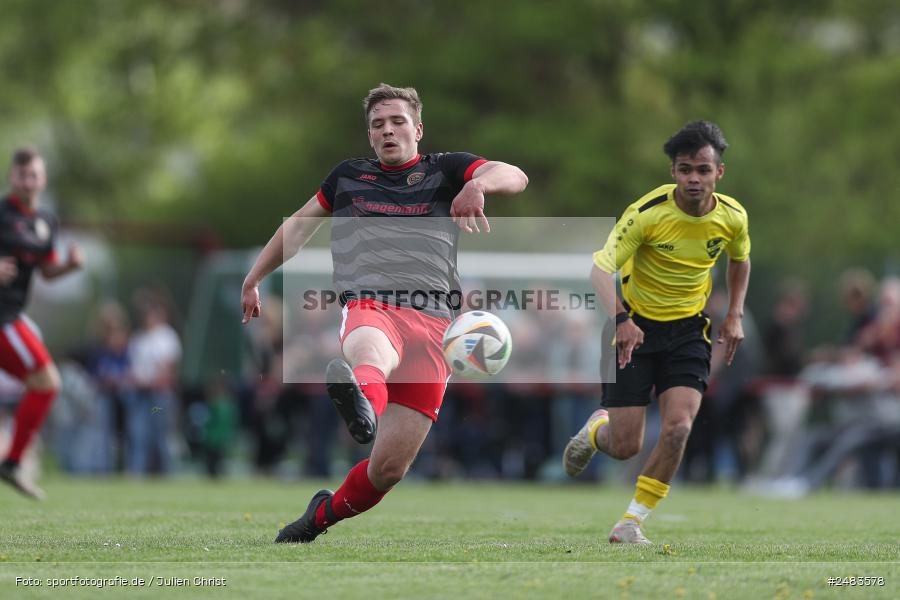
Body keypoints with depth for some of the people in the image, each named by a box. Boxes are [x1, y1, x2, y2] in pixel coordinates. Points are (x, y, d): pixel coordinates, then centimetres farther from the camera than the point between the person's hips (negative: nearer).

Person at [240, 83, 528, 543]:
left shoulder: (446, 170, 18)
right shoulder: (348, 176, 25)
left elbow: (515, 177, 1)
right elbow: (298, 226, 40)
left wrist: (479, 184, -22)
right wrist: (253, 279, 42)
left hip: (431, 323, 0)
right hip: (366, 308, 0)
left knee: (389, 467, -7)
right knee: (372, 354, -42)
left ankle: (324, 515, 20)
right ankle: (362, 409, -78)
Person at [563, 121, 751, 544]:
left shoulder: (732, 216, -7)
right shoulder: (647, 212, -21)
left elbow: (740, 260, 17)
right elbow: (600, 267, -28)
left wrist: (735, 315, 5)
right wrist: (620, 319, -44)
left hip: (688, 330, 3)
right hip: (636, 327, -3)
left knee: (677, 427, -20)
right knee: (625, 447, -5)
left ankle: (632, 520, -2)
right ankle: (596, 428, 35)